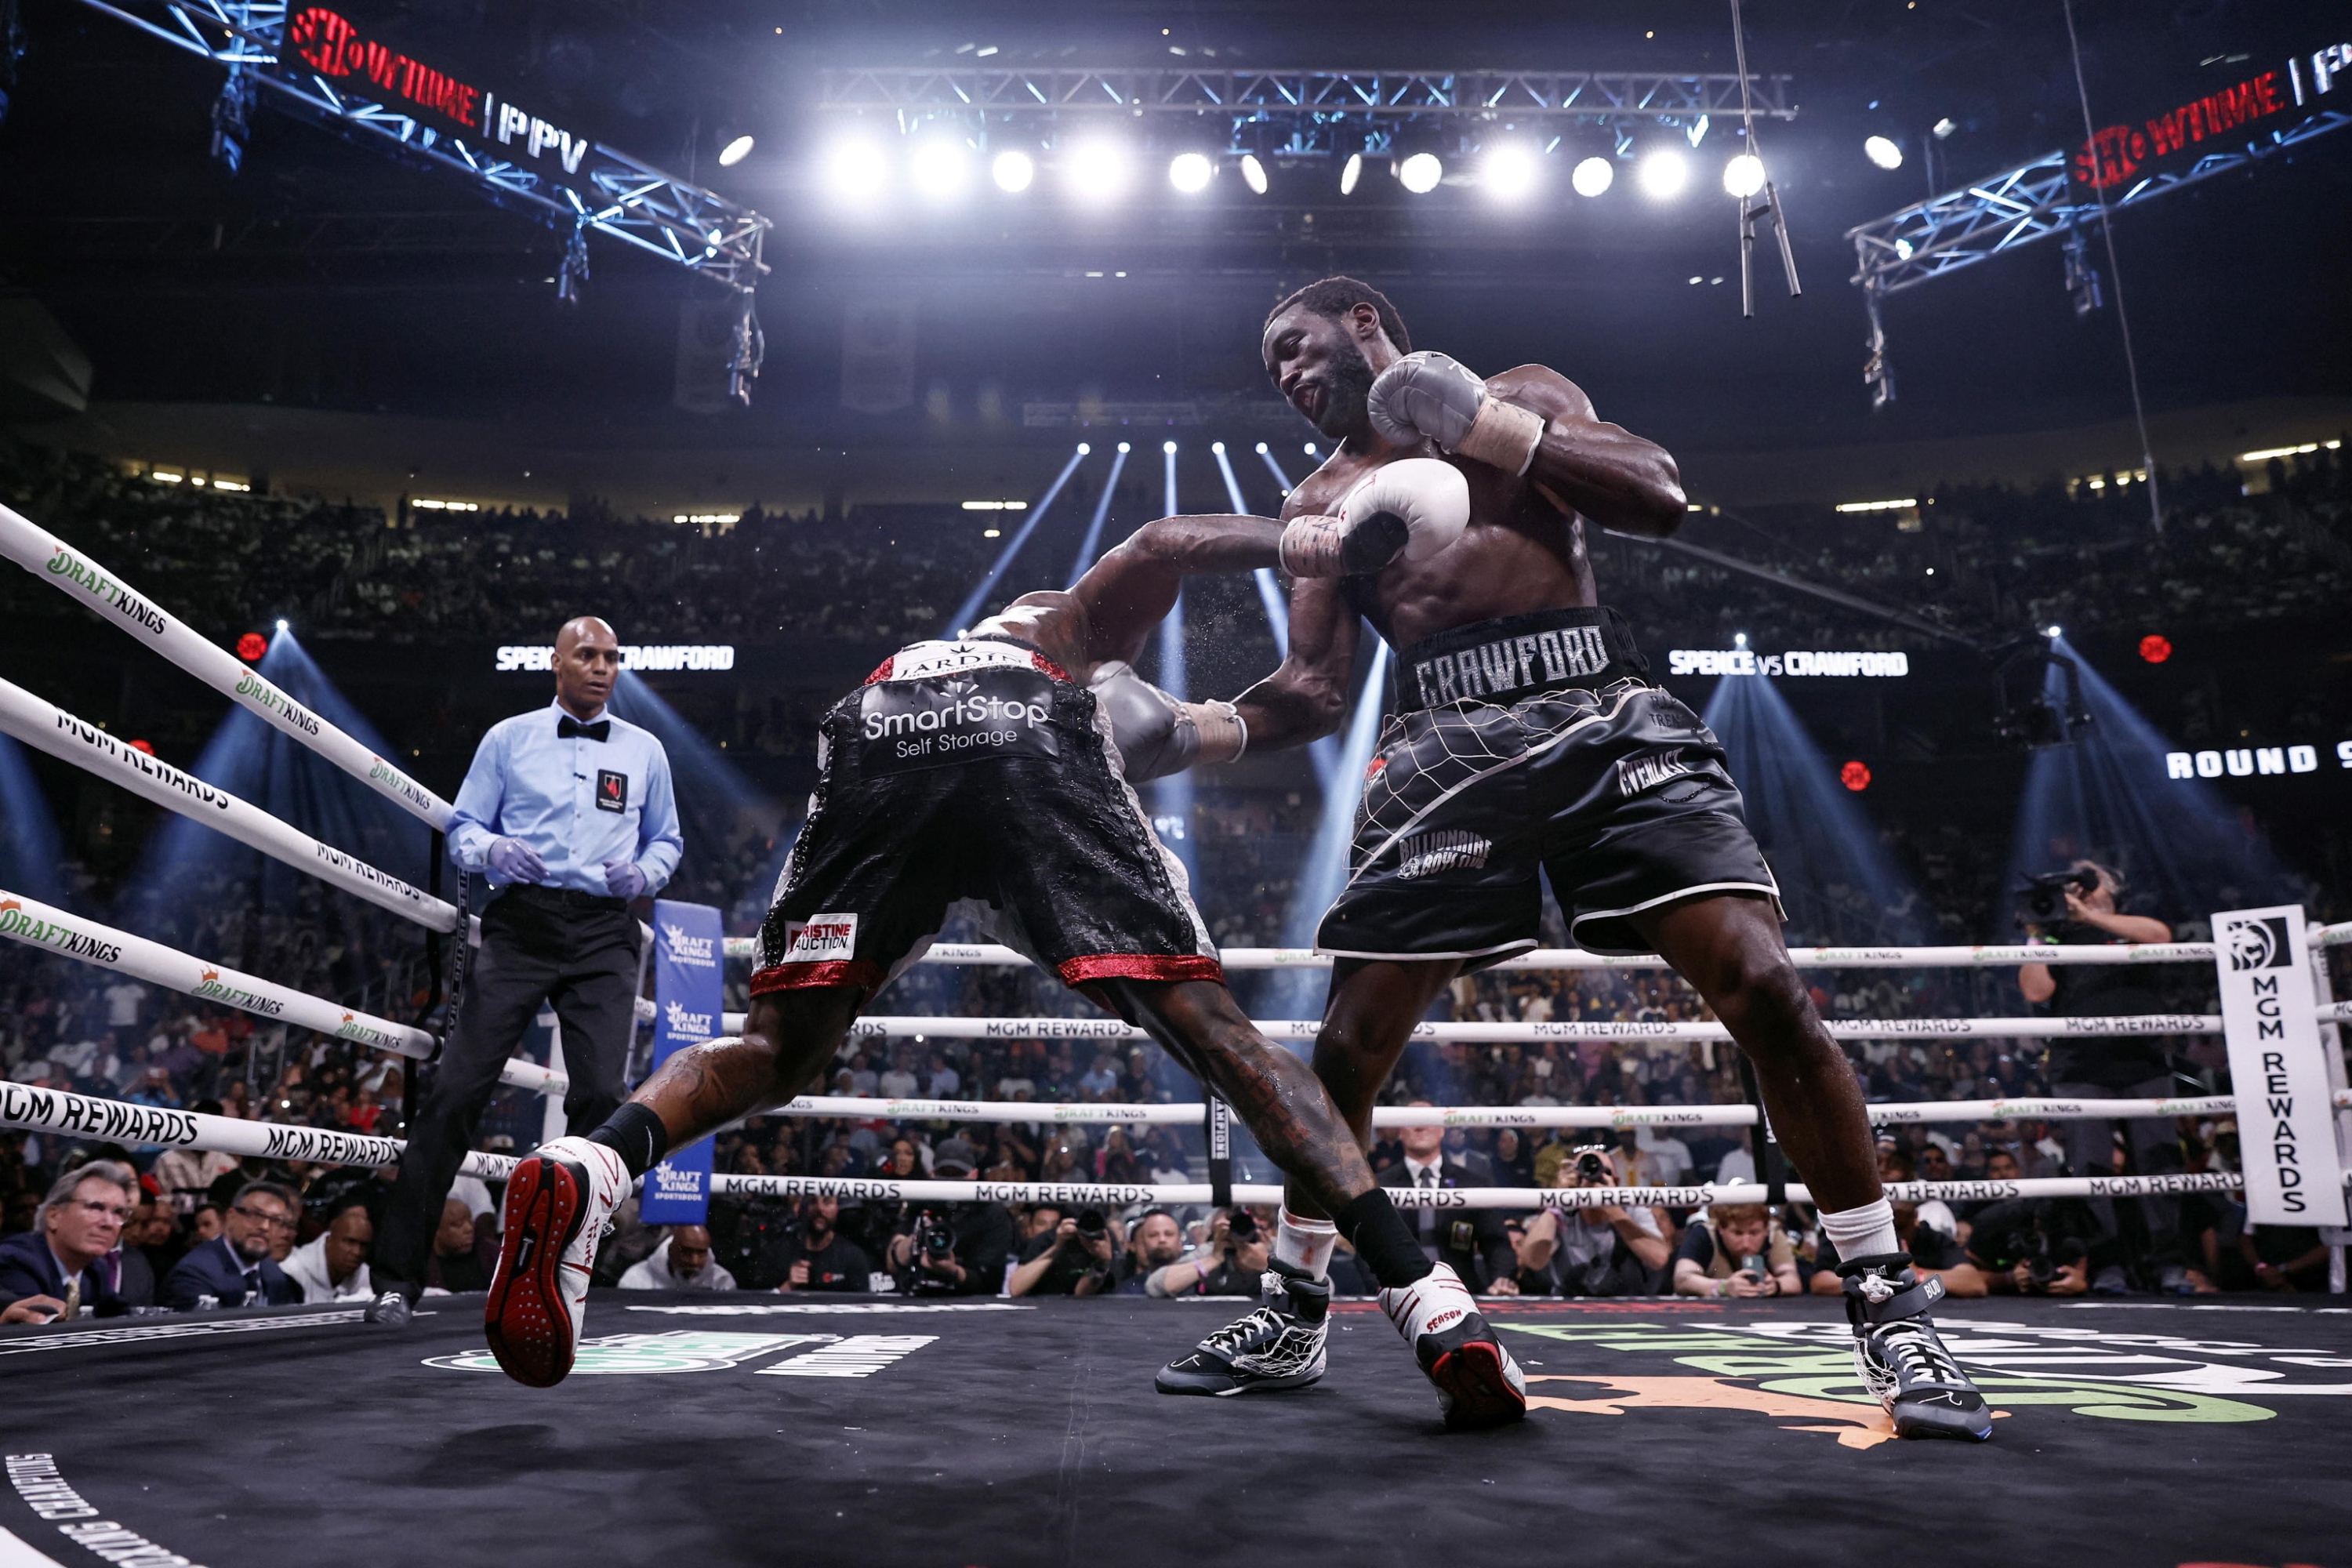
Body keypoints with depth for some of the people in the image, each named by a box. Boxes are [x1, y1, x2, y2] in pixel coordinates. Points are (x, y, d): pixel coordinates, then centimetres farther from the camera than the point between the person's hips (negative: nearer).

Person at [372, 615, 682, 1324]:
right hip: (521, 924, -1)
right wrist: (493, 849, -11)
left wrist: (644, 872, -1)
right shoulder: (509, 738, 12)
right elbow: (463, 826, 11)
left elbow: (667, 840, 20)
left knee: (600, 1093, -8)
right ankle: (398, 1272, 1)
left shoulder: (644, 751, 15)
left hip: (604, 934, 1)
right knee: (458, 1086, -7)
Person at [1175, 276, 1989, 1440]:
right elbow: (1313, 692, 10)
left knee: (1766, 991, -15)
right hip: (1449, 743, 2)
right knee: (1349, 1046, -1)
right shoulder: (1321, 499, 20)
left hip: (1602, 711, -1)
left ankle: (1887, 1310, 1)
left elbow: (1661, 500, 1)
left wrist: (1491, 427, -7)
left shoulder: (1524, 394, 17)